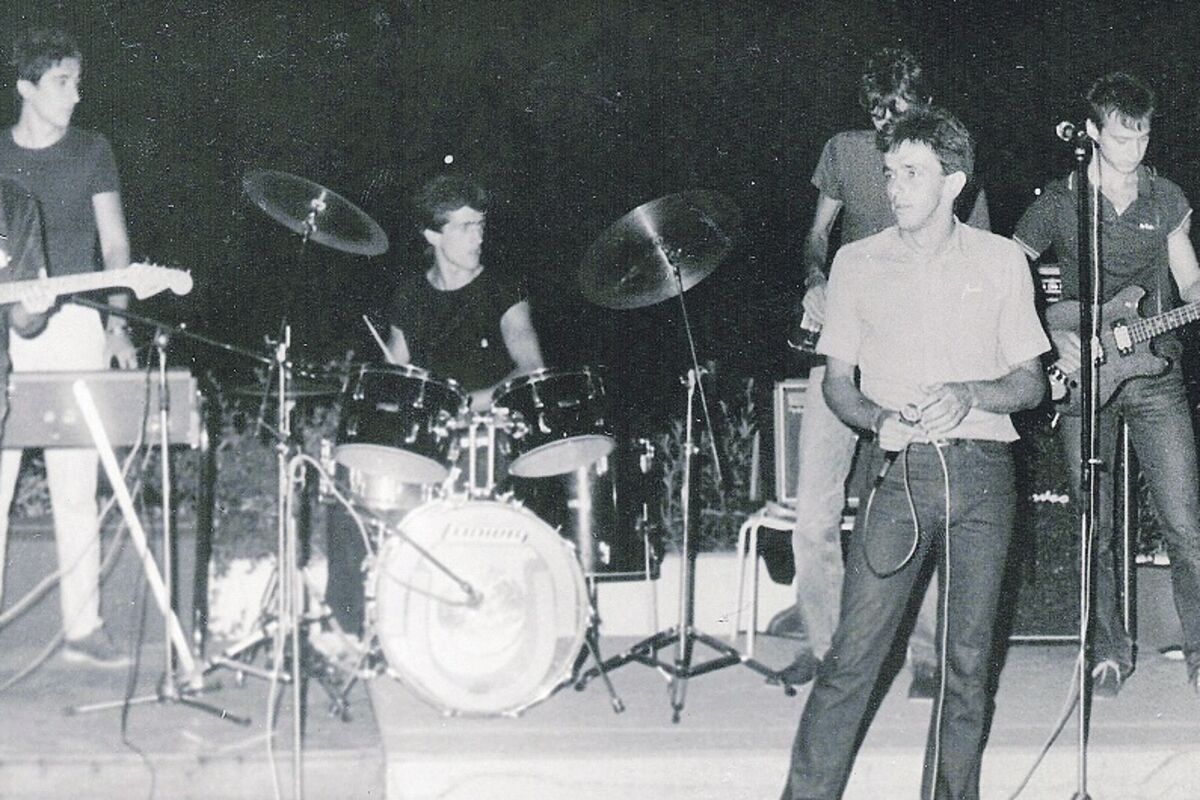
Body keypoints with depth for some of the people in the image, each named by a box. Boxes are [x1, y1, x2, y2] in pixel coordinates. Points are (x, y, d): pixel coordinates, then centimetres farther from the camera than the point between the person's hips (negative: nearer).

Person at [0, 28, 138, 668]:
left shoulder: (91, 152, 7)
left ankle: (82, 628, 7)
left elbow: (115, 243, 6)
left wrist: (118, 325, -4)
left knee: (76, 488, 1)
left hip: (73, 326, 0)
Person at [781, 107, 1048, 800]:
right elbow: (837, 381, 13)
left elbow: (1031, 383, 8)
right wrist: (878, 418, -8)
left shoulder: (1001, 260, 8)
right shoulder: (857, 264, 9)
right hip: (898, 473, 0)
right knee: (853, 655, -8)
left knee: (968, 661, 2)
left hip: (983, 473, 1)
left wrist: (970, 393, -11)